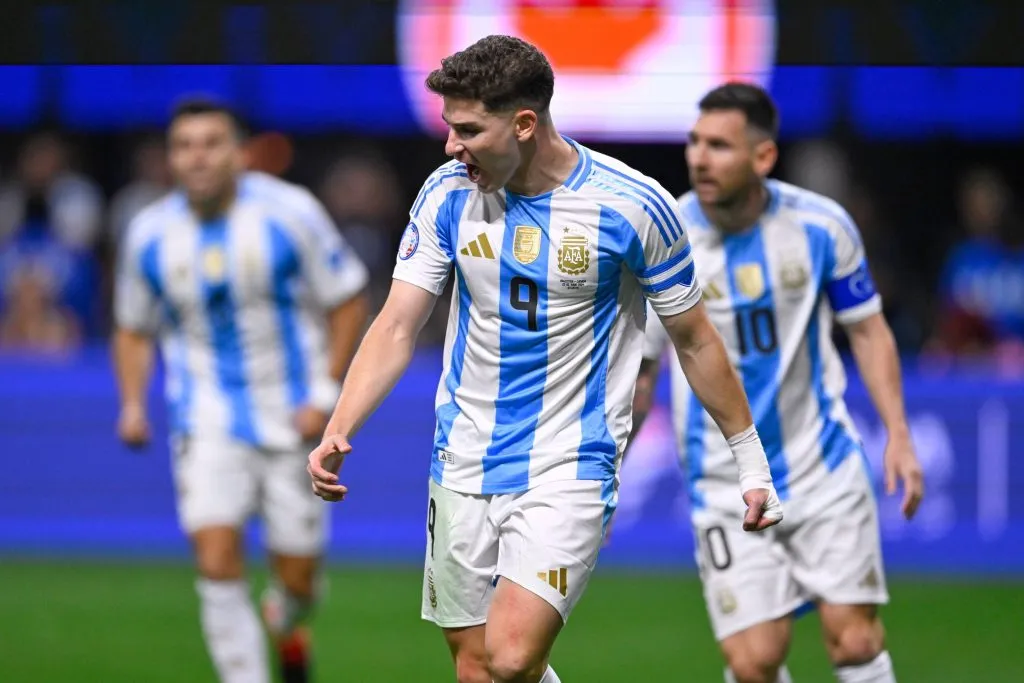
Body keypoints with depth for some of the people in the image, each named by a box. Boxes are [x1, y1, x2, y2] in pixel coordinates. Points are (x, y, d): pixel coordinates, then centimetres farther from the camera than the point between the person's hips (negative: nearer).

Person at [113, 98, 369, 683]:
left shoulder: (290, 213, -9)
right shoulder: (151, 234, -1)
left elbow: (348, 302, -2)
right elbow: (135, 328, 13)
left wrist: (326, 394, -10)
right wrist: (133, 403, -2)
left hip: (292, 418, -1)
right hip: (209, 421, 1)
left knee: (298, 579, 4)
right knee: (216, 555, -19)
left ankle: (286, 626, 41)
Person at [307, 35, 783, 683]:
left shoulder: (632, 205, -11)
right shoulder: (450, 193, -1)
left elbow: (695, 342, 0)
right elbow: (397, 328, -1)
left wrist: (751, 461, 5)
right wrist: (337, 434, -15)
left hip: (570, 468, -4)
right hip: (464, 467, 4)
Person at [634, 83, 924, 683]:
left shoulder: (820, 224, -8)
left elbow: (867, 328, 5)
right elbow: (635, 369, 0)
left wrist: (899, 435, -4)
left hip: (825, 469, 1)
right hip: (727, 491, -1)